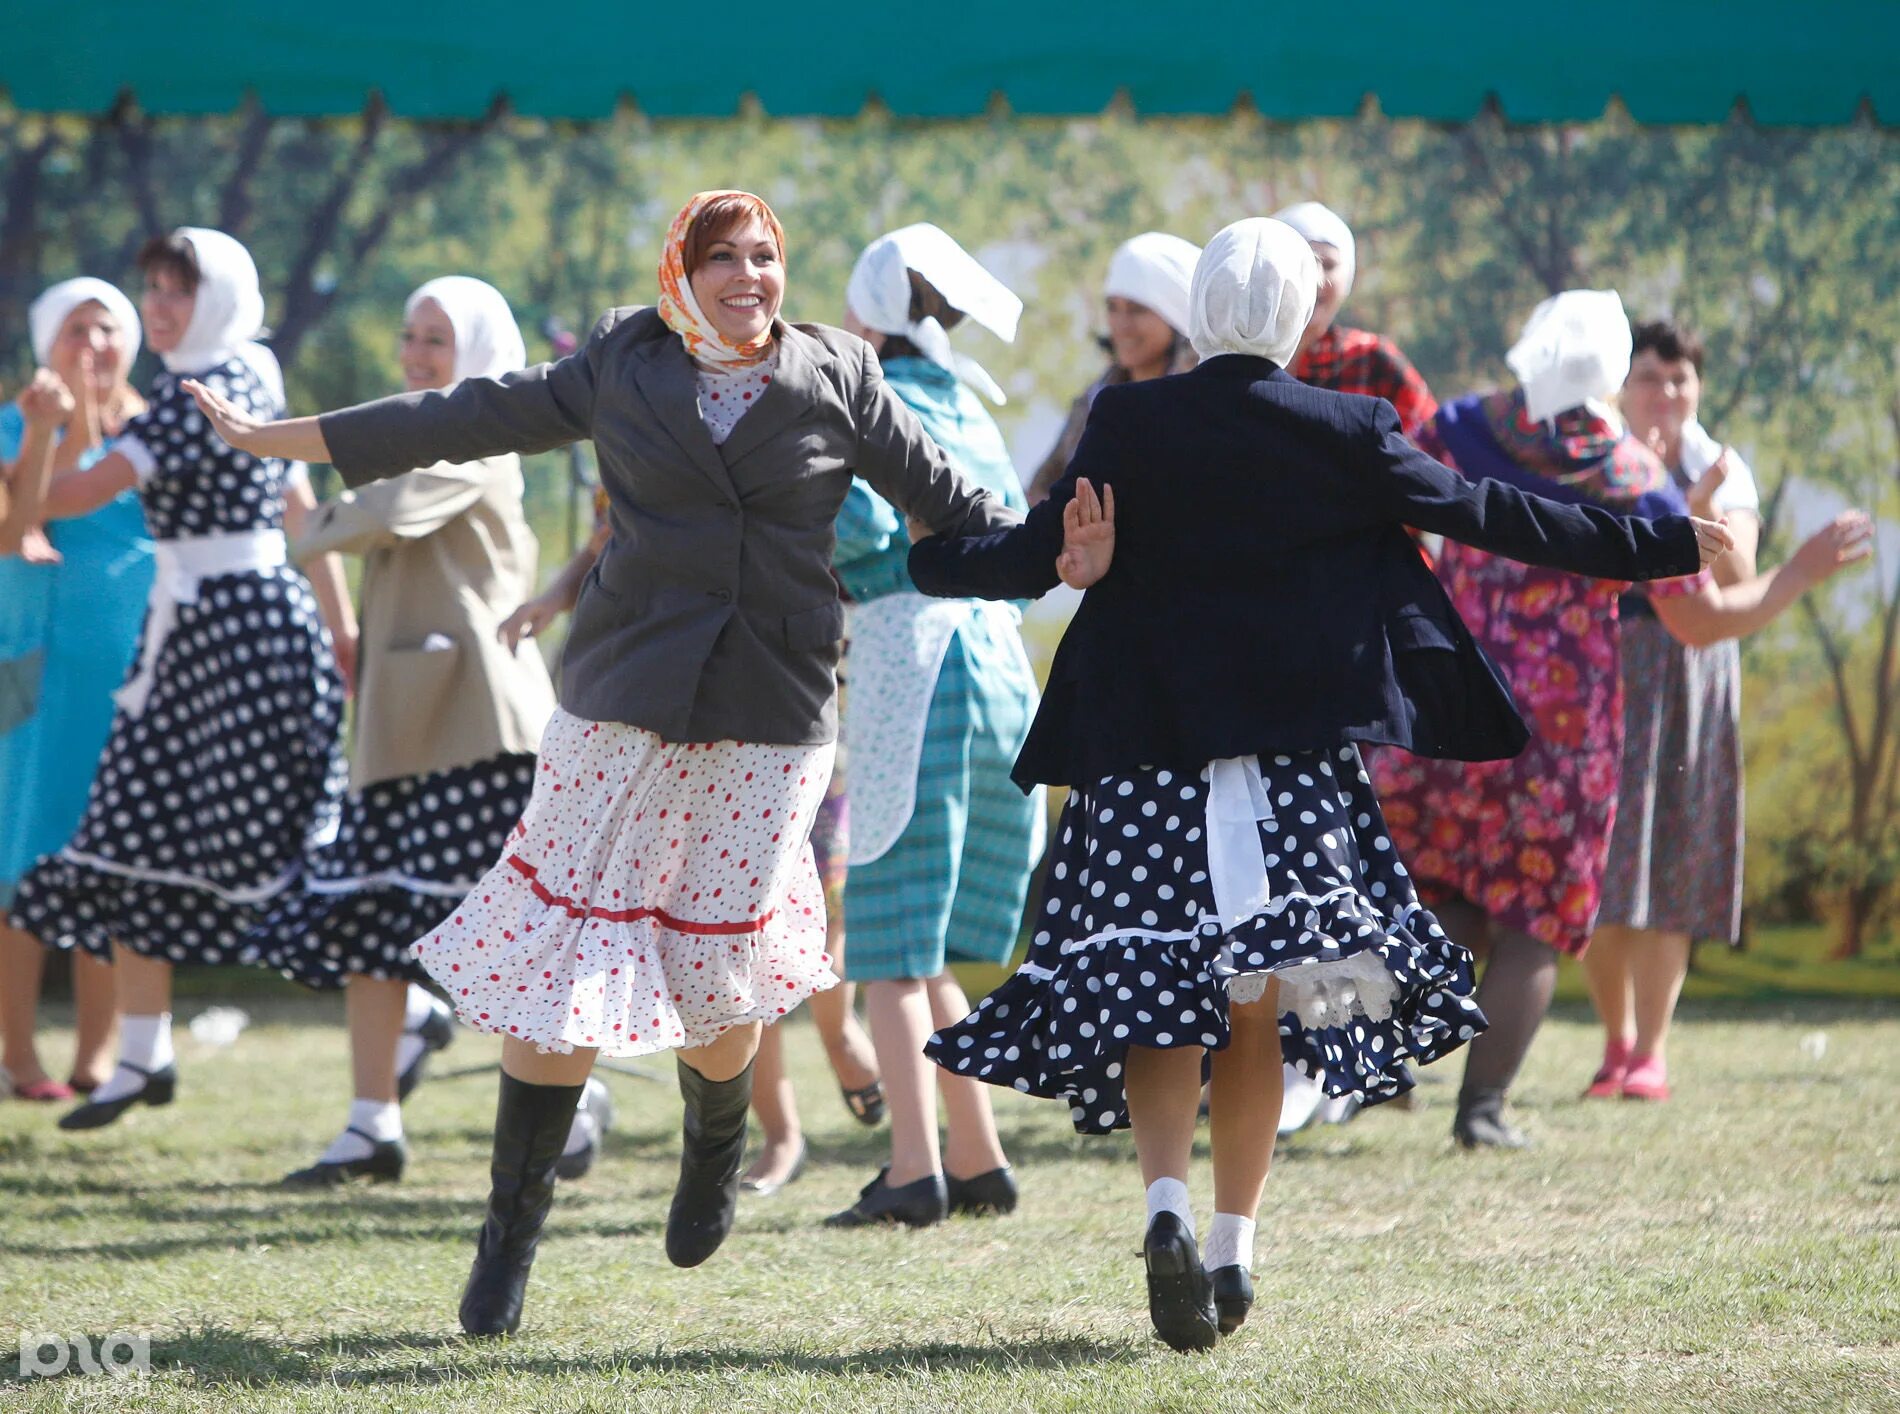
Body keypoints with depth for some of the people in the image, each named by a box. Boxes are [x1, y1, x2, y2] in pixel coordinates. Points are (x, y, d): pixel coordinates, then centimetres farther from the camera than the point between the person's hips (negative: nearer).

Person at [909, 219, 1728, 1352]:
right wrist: (1662, 547, 8)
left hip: (1151, 759, 0)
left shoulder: (1131, 426, -5)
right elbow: (1490, 517, 0)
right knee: (1259, 1002, 10)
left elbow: (1036, 556, -3)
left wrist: (926, 560, 17)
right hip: (1297, 758, 1)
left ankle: (1167, 1201, -19)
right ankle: (1233, 1250, 9)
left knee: (1158, 993, 4)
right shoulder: (1345, 434, -4)